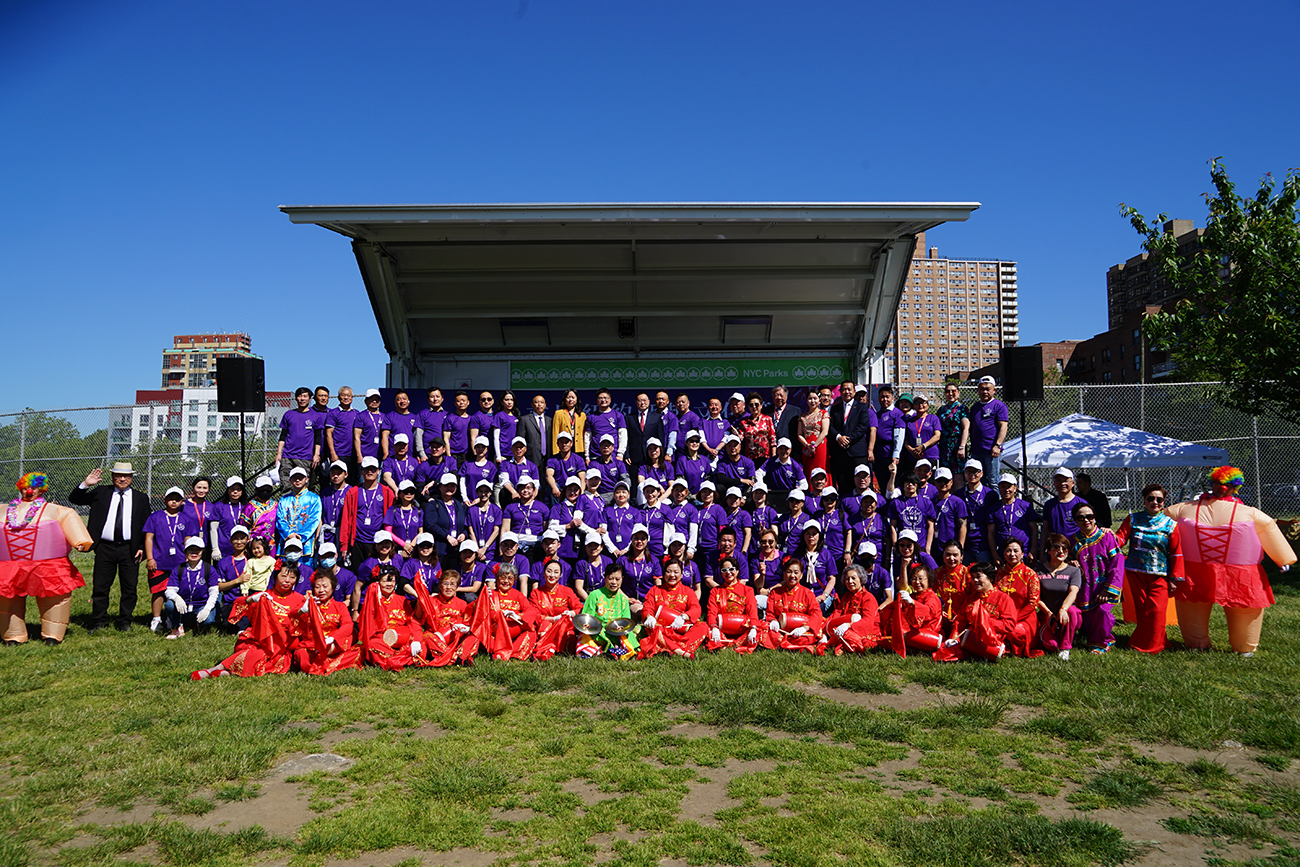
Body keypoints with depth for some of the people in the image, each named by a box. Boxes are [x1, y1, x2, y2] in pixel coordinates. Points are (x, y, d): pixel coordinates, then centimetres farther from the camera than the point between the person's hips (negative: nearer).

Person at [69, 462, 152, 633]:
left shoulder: (141, 498, 7)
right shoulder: (100, 492, 8)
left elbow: (147, 526, 7)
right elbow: (74, 499, 6)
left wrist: (142, 548, -2)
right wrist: (85, 485, -11)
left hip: (129, 549, 0)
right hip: (105, 548, 0)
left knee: (129, 588, 5)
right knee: (100, 587, 5)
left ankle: (125, 622, 17)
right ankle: (98, 622, 17)